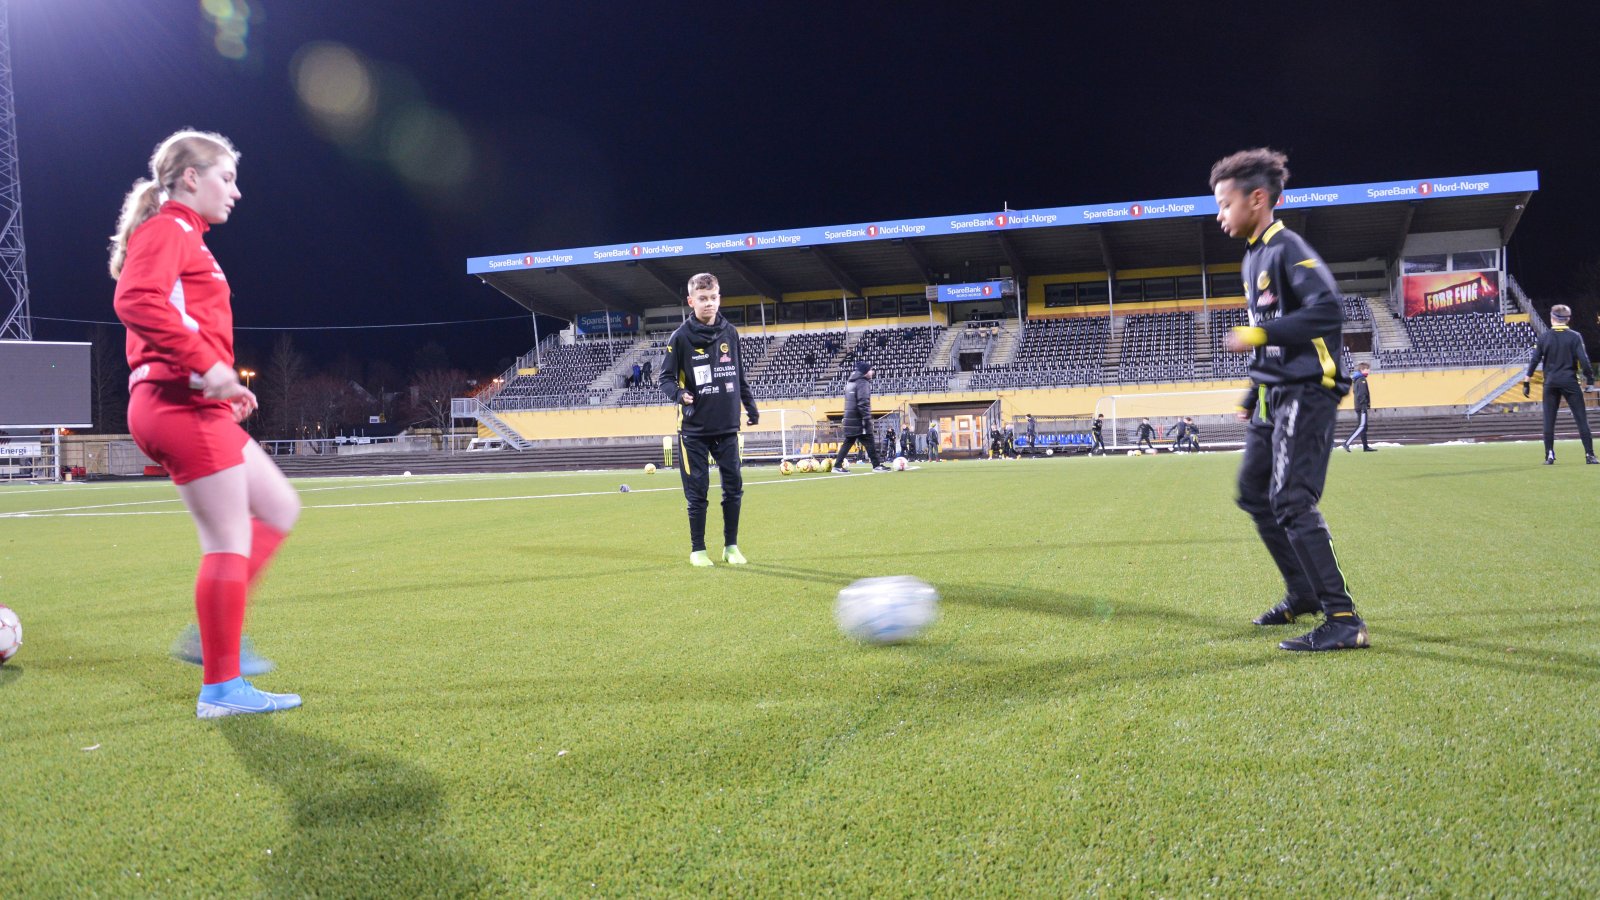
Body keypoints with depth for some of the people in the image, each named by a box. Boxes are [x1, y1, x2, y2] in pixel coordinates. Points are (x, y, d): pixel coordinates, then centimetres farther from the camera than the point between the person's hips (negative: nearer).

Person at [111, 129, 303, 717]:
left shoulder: (183, 238, 24)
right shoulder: (168, 228, -5)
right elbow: (135, 300, -23)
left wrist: (224, 385, 14)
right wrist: (207, 364, -25)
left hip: (197, 405, 10)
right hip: (182, 403, -10)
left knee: (278, 510, 14)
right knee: (230, 541, -7)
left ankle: (212, 637, 15)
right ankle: (221, 688, -1)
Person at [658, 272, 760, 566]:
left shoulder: (730, 333, 6)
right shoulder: (681, 337, -6)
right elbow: (666, 378, -4)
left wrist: (750, 406, 18)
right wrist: (679, 393, -23)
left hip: (727, 426, 3)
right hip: (694, 429, -3)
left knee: (734, 487, 4)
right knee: (697, 492, 2)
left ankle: (731, 546, 17)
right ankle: (697, 550, 14)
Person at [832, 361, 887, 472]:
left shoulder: (850, 382, 18)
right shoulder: (863, 383, -12)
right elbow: (863, 403, -21)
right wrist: (867, 418, -22)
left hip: (850, 418, 9)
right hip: (859, 419, -9)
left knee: (848, 442, 10)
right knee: (869, 443, -3)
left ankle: (837, 466, 6)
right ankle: (877, 465, 0)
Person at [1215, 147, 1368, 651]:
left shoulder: (1288, 249, -13)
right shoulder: (1254, 256, 16)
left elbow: (1327, 311, -27)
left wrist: (1258, 335, -25)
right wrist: (1251, 396, 23)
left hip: (1305, 396, -10)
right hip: (1274, 396, 10)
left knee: (1291, 503, -15)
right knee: (1254, 493, 16)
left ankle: (1343, 621, -11)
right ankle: (1304, 593, 31)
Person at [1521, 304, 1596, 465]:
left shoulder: (1544, 337, 2)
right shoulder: (1574, 336, -3)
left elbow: (1534, 360, -1)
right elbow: (1583, 360, -9)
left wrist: (1526, 381, 3)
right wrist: (1590, 380, -1)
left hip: (1550, 383, 1)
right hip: (1570, 382, -1)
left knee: (1549, 420, 6)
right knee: (1581, 418, 2)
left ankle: (1549, 456, 3)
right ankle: (1589, 455, -2)